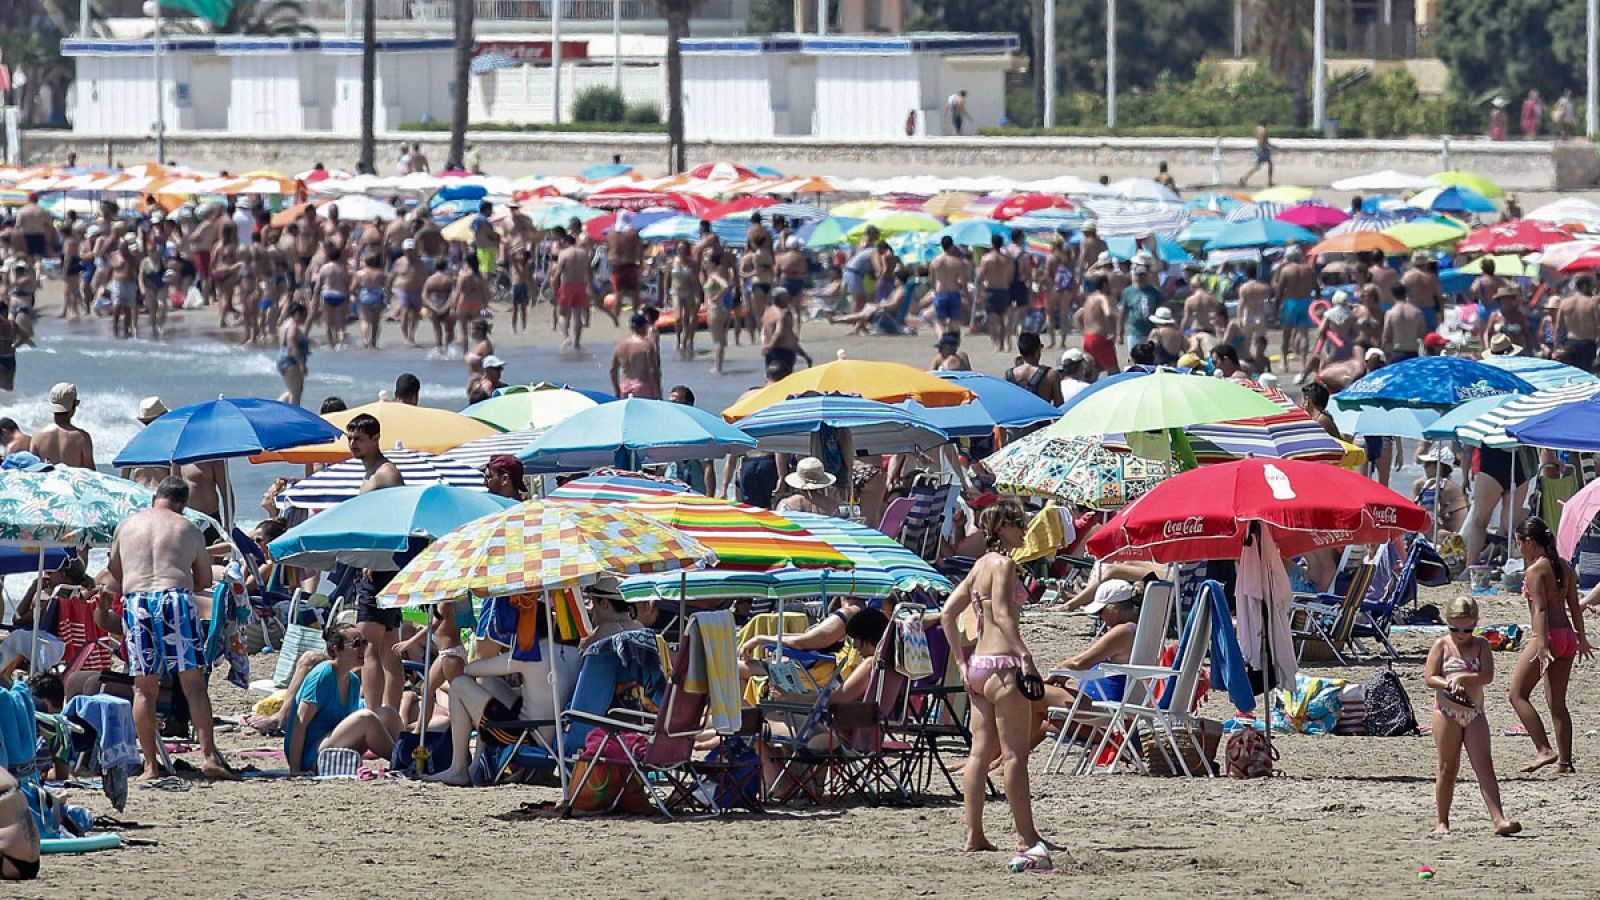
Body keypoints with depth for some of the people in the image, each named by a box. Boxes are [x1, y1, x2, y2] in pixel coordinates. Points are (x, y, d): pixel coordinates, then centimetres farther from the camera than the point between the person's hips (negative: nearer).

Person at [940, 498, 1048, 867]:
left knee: (982, 753, 10)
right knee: (1015, 755, -6)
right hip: (1002, 664, -9)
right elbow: (1001, 614, -22)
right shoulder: (1004, 563, -9)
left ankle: (974, 836, 11)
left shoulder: (981, 565, 16)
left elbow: (948, 614, 17)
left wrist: (962, 663, 16)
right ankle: (1028, 840, -5)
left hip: (978, 666, 9)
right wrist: (1024, 656, -27)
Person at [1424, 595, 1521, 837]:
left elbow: (1488, 676, -8)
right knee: (1448, 768, 4)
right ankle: (1442, 822, 15)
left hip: (1474, 713, 1)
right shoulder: (1442, 645, 2)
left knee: (1485, 766, -7)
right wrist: (1448, 684, -22)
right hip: (1447, 712, -1)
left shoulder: (1481, 645, 5)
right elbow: (1429, 678, -4)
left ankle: (1498, 819, -16)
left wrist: (1461, 677, -20)